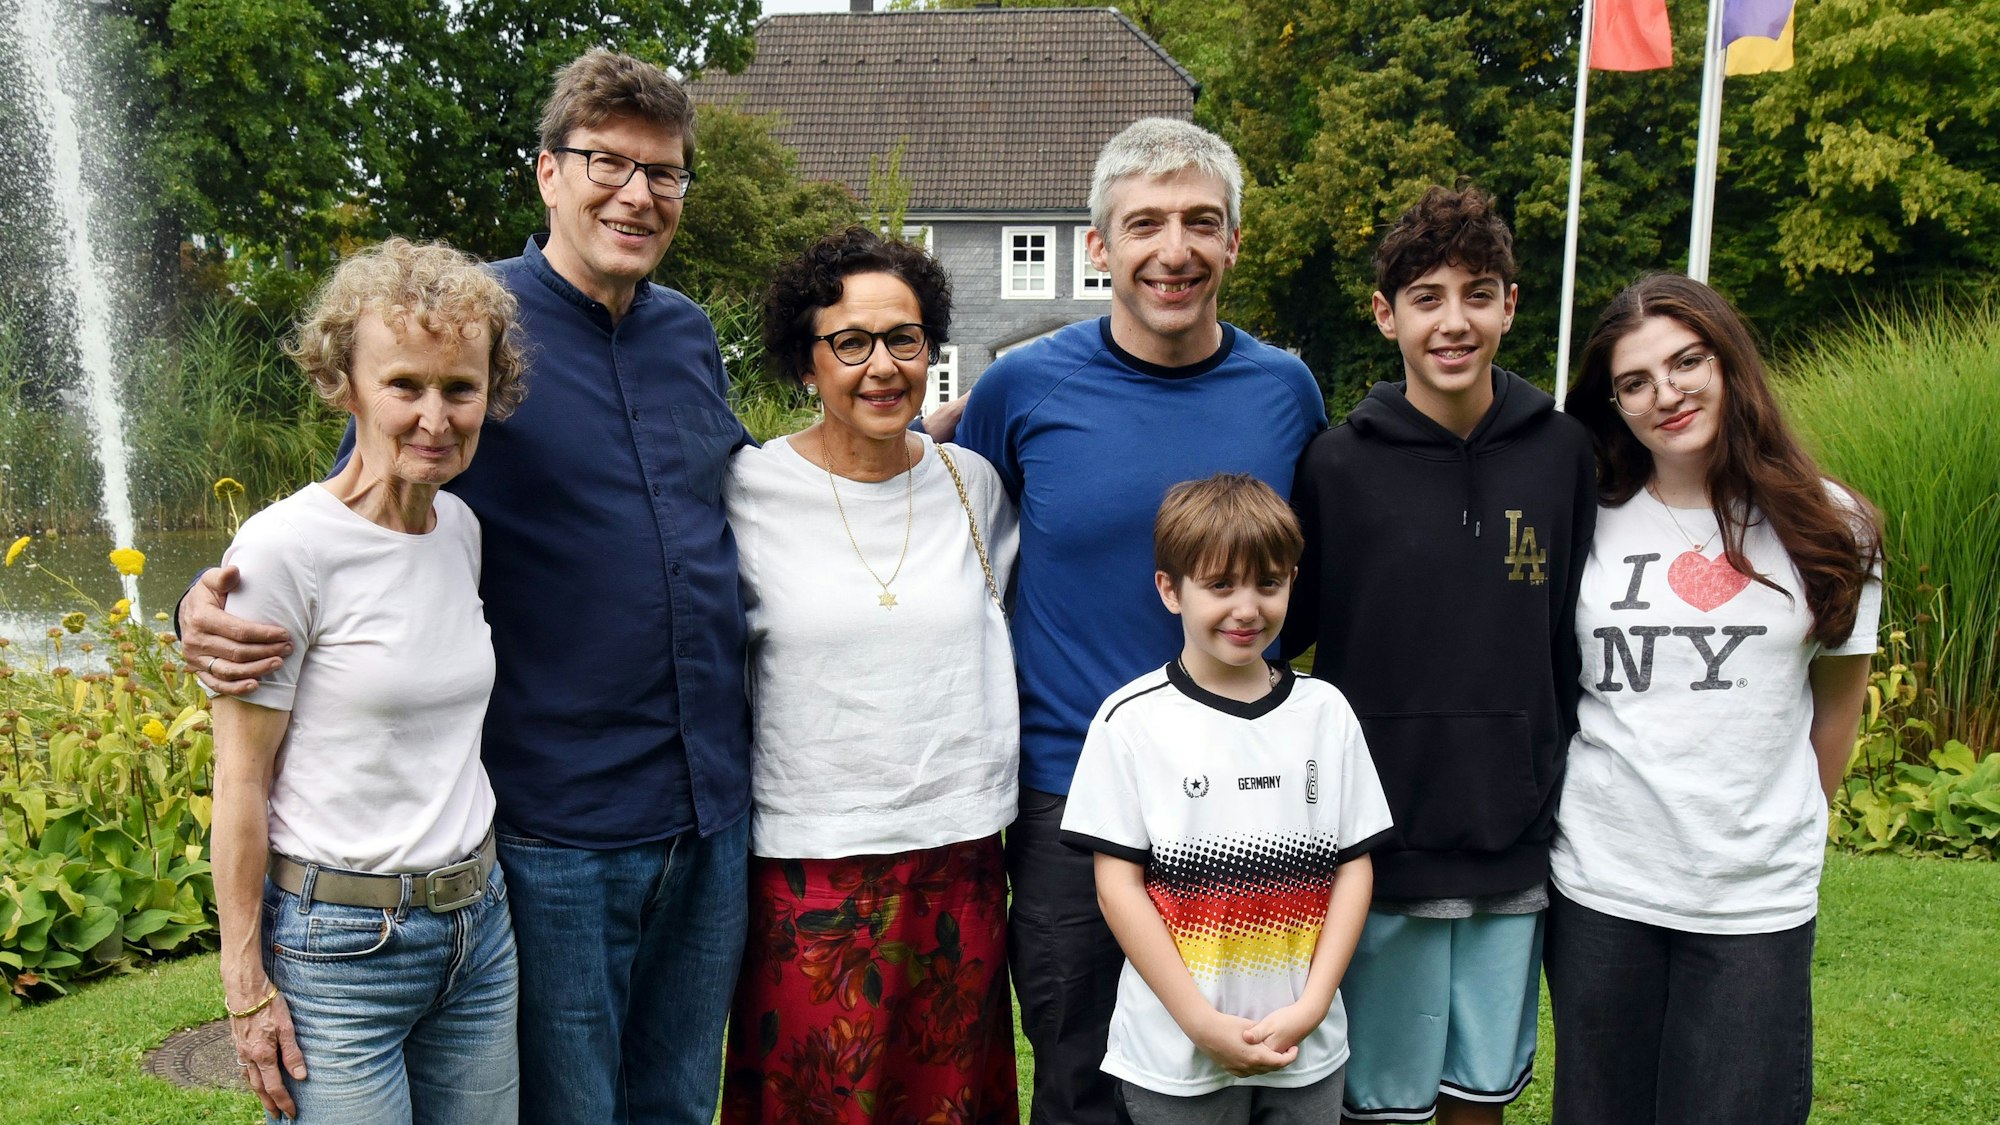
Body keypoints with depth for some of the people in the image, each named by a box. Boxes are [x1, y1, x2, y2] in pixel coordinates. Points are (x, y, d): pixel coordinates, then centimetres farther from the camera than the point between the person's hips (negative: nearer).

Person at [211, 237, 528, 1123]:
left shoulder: (462, 527, 4)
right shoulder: (284, 546, -15)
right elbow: (240, 783, -12)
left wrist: (474, 889, 15)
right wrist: (246, 988, -9)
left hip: (478, 919, 6)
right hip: (339, 943, -6)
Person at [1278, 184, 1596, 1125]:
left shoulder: (1562, 453, 1)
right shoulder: (1339, 464, -6)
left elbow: (1573, 647, 7)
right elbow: (1274, 631, -2)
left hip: (1516, 853, 3)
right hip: (1380, 846, -2)